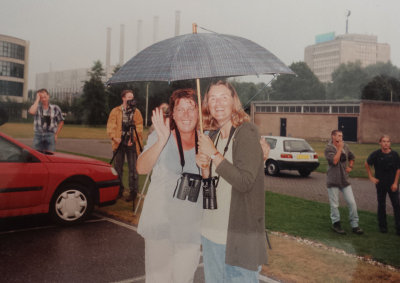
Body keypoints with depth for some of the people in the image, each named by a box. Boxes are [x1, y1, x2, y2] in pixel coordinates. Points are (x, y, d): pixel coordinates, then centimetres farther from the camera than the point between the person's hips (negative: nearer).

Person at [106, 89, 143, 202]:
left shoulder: (136, 112, 6)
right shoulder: (115, 111, 8)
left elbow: (139, 128, 0)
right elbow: (110, 126, 3)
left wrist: (133, 139, -13)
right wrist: (114, 137, -13)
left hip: (132, 144, -1)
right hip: (119, 143, 2)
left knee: (133, 169, -2)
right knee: (118, 168, 9)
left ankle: (133, 192, 5)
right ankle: (119, 190, 22)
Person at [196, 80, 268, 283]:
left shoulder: (247, 132, -12)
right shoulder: (212, 136, 9)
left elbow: (245, 182, -23)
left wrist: (214, 154, -20)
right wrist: (204, 168, -6)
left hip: (239, 234, -7)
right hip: (211, 231, 7)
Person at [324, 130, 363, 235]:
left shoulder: (345, 146, 8)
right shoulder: (328, 148, -9)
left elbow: (352, 157, 25)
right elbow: (334, 161, -23)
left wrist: (350, 167, 8)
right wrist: (339, 148, -17)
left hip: (344, 179, 5)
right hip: (333, 180, -5)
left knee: (352, 202, 2)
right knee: (334, 205, 4)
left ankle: (354, 225, 11)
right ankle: (336, 224, 20)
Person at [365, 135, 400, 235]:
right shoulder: (376, 154, -8)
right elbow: (367, 164, 6)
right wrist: (371, 177, 2)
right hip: (380, 183, 0)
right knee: (381, 205, 9)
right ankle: (383, 226, 22)